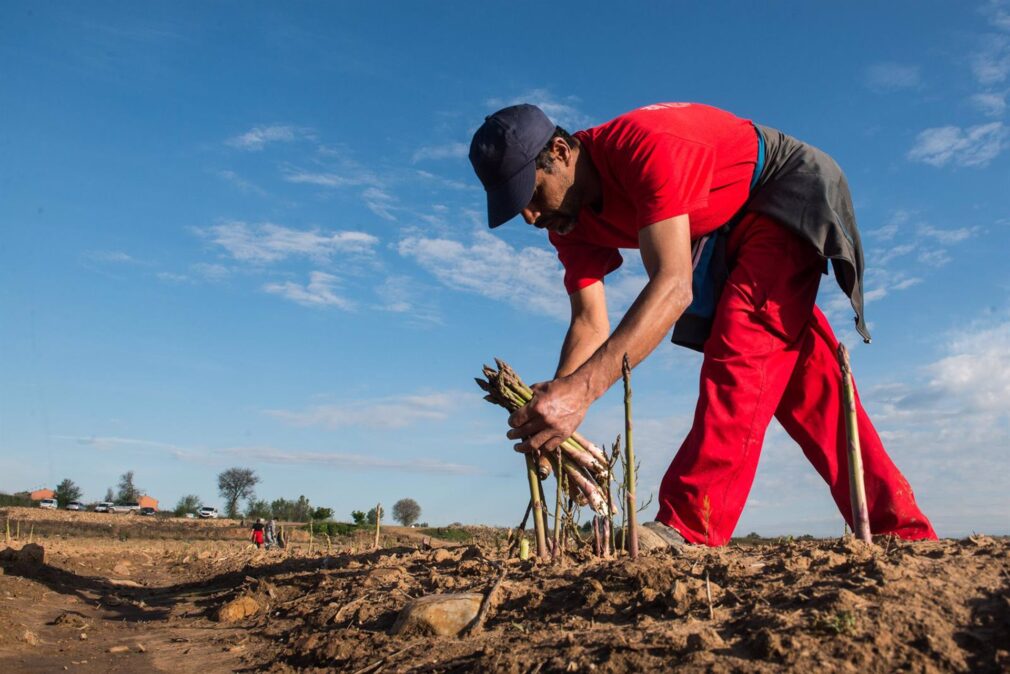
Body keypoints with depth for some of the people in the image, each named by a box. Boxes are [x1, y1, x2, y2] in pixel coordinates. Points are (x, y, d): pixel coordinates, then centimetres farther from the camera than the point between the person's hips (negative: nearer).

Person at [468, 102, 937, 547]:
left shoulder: (642, 146, -36)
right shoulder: (569, 219, -11)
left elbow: (674, 286, -46)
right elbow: (589, 322, -15)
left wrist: (581, 388, -54)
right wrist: (551, 405, -32)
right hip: (727, 234, 8)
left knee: (741, 344, -27)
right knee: (799, 370, 4)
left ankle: (688, 527, -29)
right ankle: (901, 529, 13)